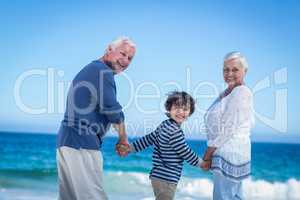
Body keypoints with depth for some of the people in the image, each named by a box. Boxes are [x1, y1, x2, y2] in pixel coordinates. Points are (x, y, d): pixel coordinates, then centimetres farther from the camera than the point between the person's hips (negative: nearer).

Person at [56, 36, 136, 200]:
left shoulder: (89, 69, 24)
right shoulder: (103, 71, -8)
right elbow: (110, 107, -14)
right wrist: (123, 137, 1)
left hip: (67, 140, 10)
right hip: (82, 143, -10)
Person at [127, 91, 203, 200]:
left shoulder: (164, 125, 9)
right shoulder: (174, 132, -20)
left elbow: (147, 139, 15)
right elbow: (186, 153, -15)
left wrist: (129, 148, 22)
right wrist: (202, 163, -1)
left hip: (158, 176, 10)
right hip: (165, 180, -10)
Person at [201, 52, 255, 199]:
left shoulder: (241, 92, -13)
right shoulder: (227, 93, 16)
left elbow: (227, 129, -18)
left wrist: (207, 157, -12)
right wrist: (209, 154, 11)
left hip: (229, 153, -10)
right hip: (227, 153, 10)